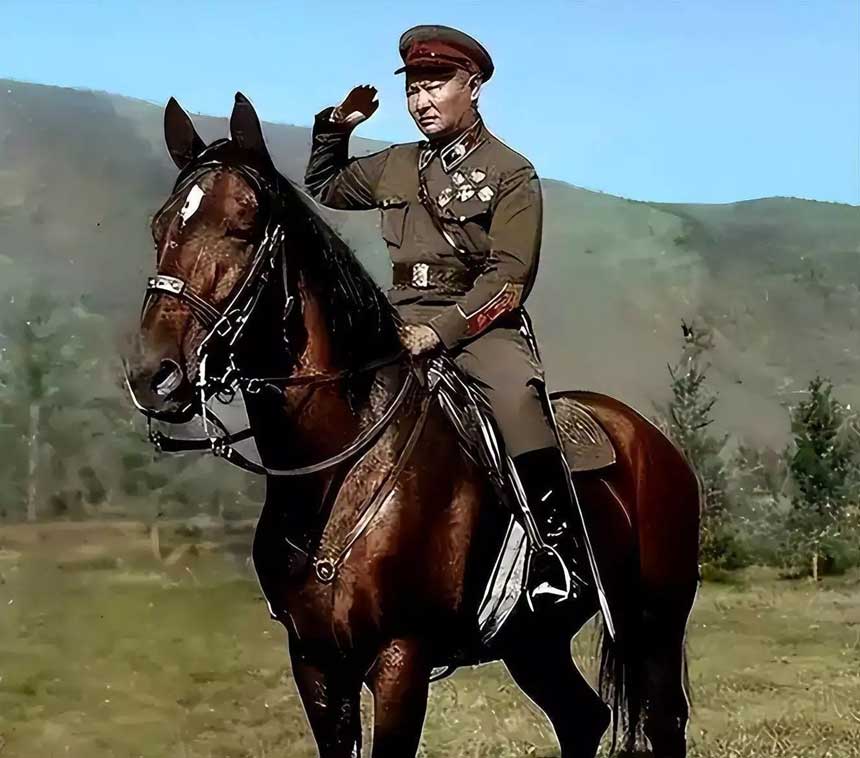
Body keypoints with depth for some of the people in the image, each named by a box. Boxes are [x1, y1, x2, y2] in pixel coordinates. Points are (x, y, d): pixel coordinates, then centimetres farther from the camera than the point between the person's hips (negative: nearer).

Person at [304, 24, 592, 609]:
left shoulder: (510, 174, 0)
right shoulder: (397, 166, 17)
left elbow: (508, 277, -10)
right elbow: (324, 188, 34)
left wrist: (440, 330, -21)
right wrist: (336, 127, 16)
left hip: (481, 323, -6)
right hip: (403, 319, 6)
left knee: (515, 395, -36)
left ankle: (559, 552, -34)